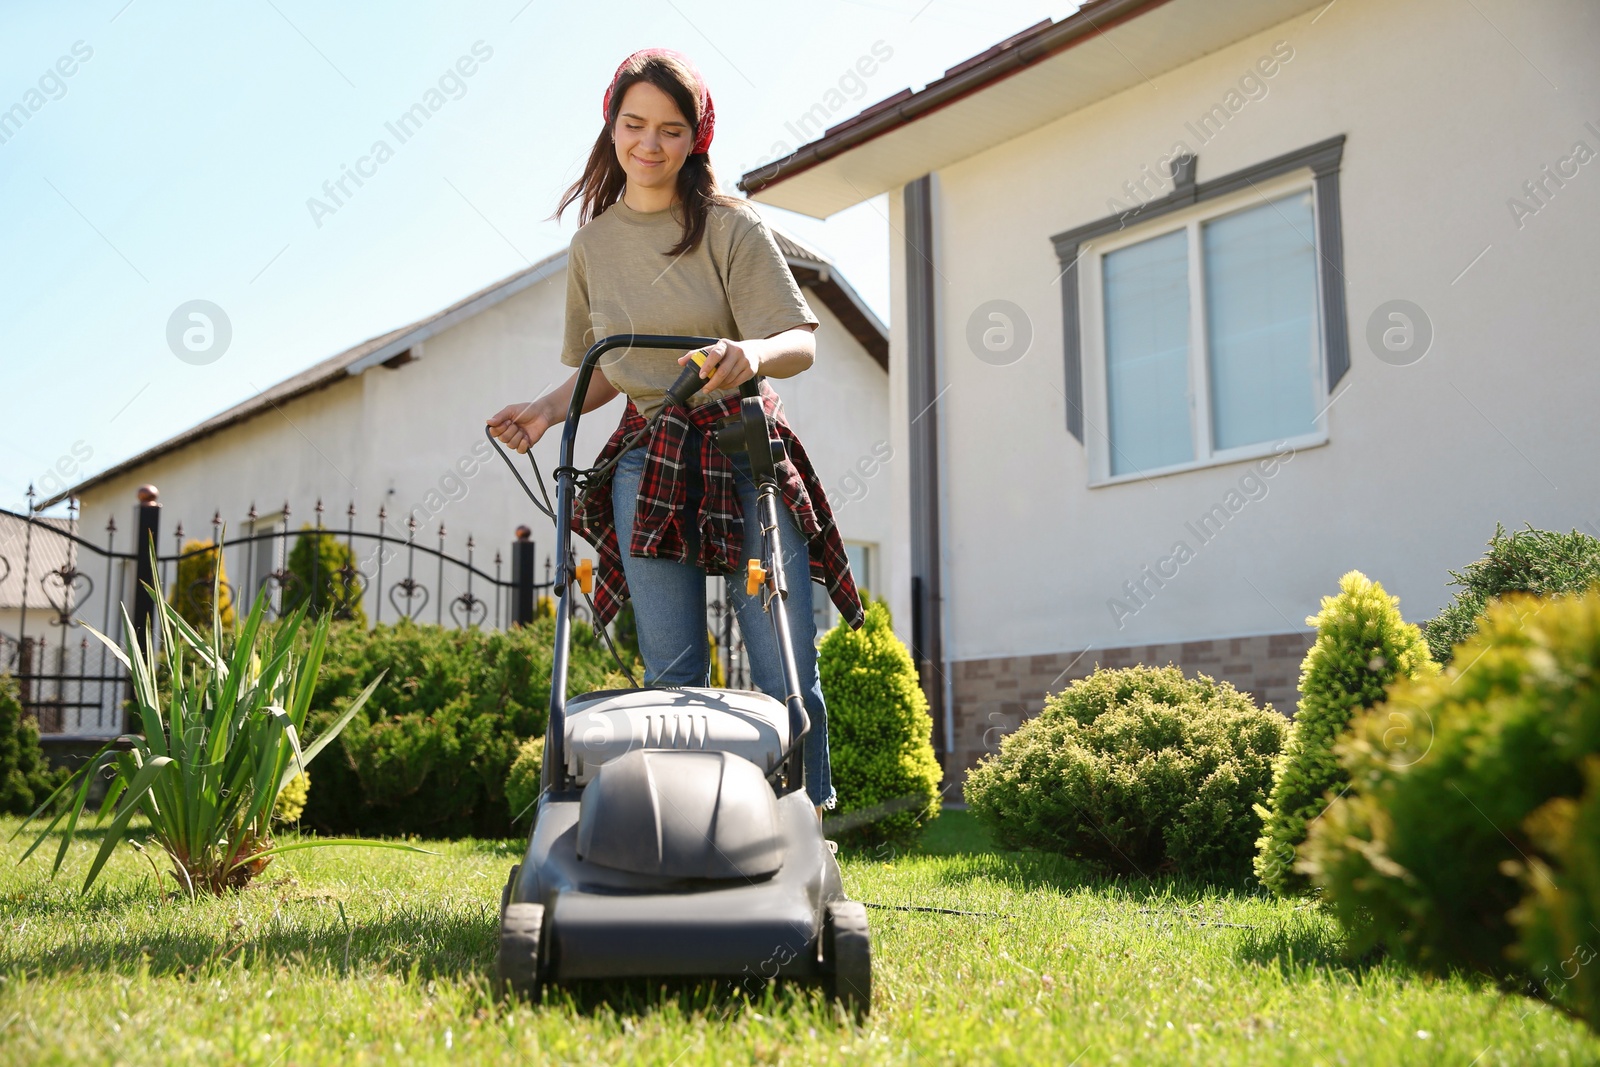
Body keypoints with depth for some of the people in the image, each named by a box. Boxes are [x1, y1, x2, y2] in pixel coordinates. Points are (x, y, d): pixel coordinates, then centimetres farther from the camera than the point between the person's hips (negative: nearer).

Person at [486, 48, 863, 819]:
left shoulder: (730, 227, -3)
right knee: (672, 678, 0)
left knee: (785, 670, -7)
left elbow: (801, 342, -11)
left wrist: (752, 353, -32)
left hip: (744, 452, -3)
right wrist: (548, 410, 1)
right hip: (648, 460, 3)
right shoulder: (592, 243, 10)